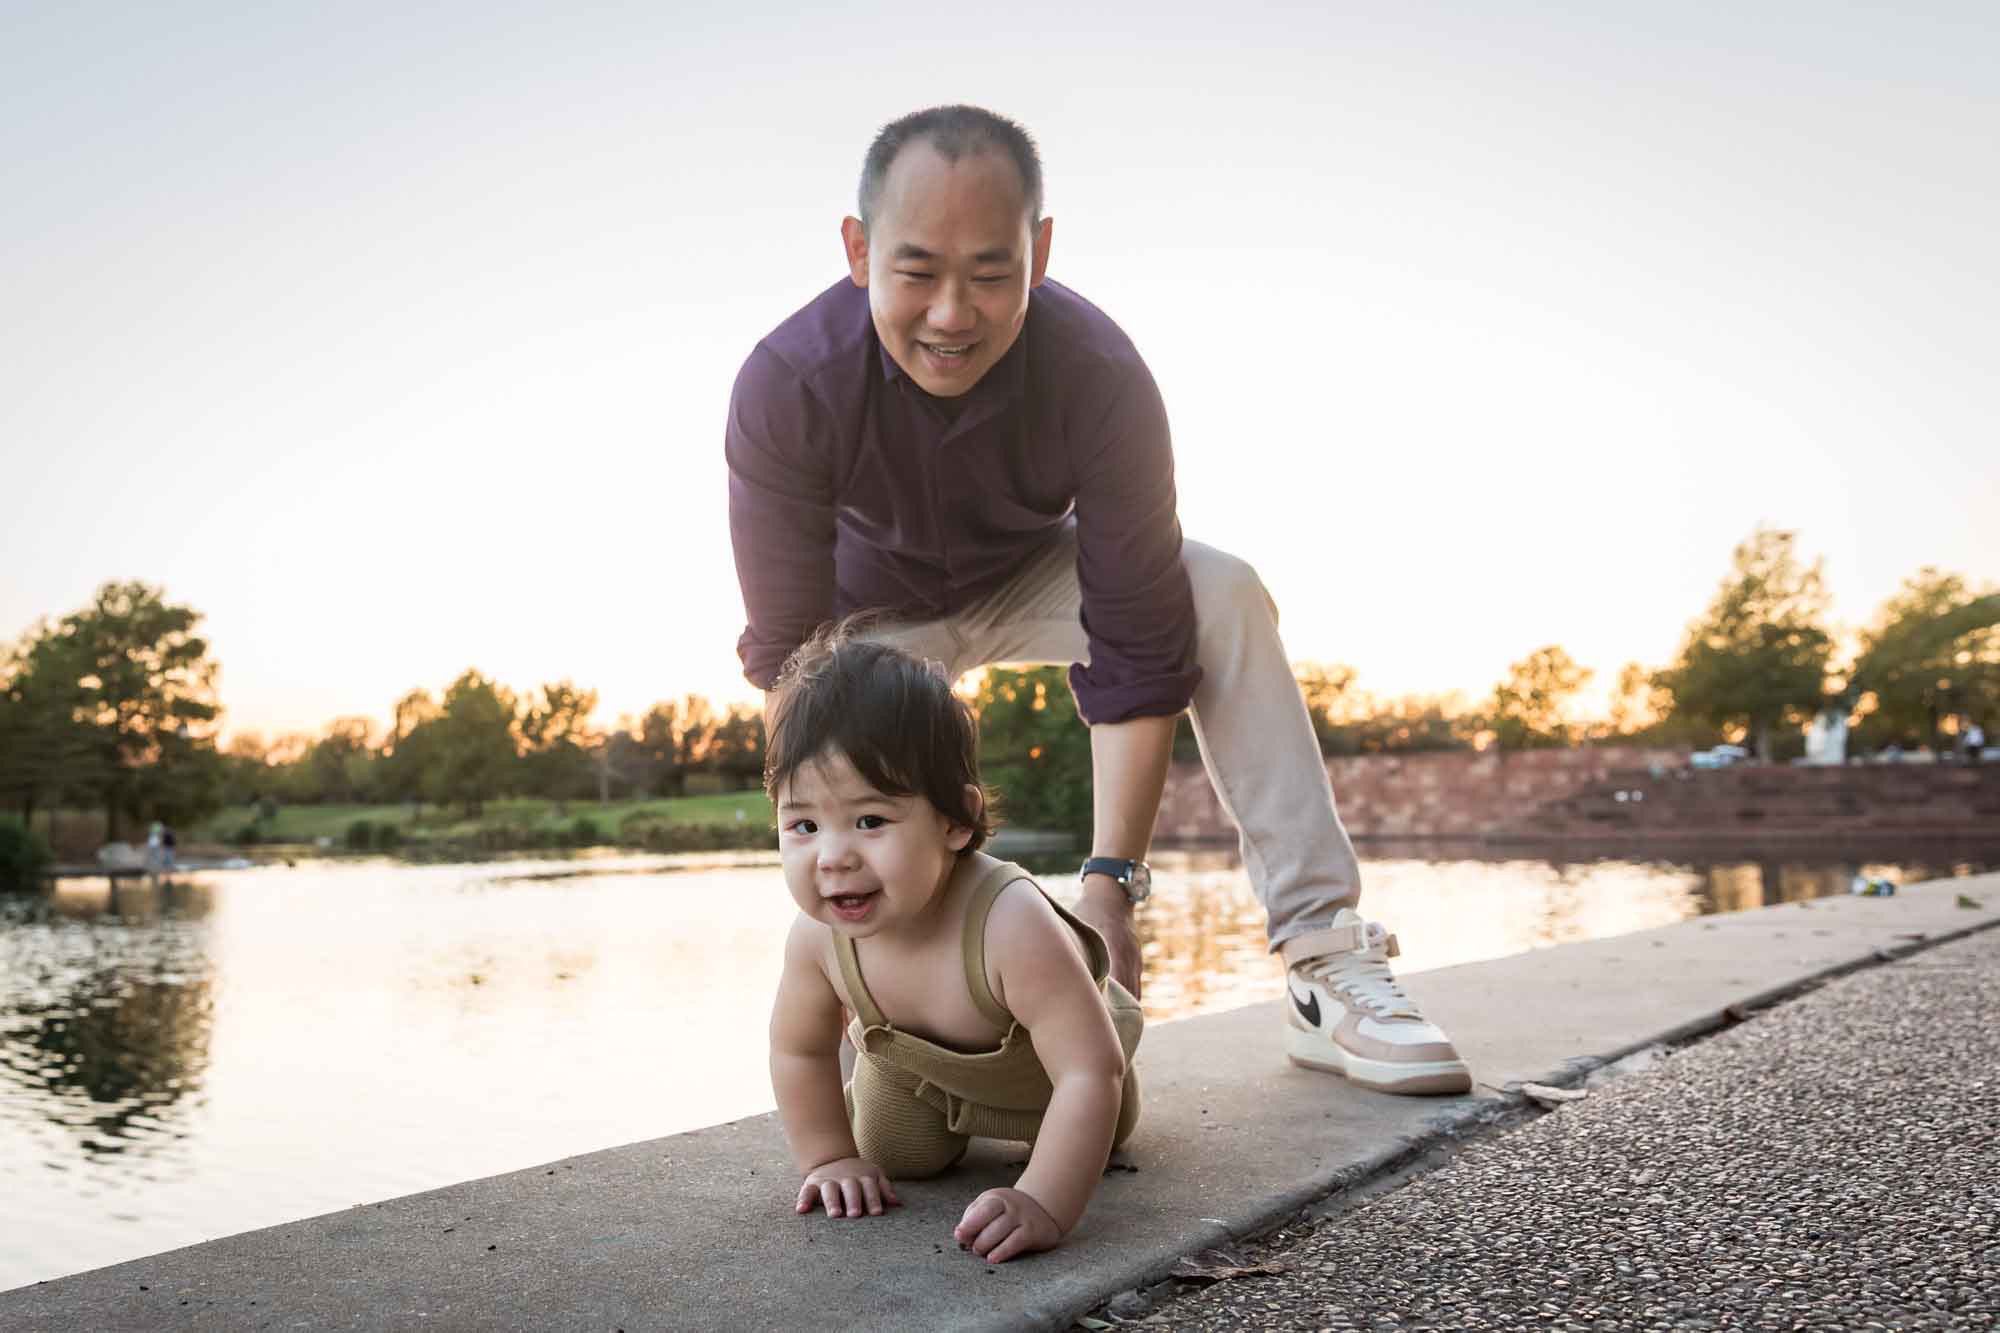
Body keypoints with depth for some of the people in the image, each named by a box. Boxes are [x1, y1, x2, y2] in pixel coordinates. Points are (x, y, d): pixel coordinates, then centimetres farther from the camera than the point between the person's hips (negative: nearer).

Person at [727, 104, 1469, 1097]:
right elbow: (790, 660, -30)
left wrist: (1110, 884, -35)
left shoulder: (1100, 378, -33)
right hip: (871, 605, 0)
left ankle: (1323, 960, -25)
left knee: (1226, 596, -25)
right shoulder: (786, 389, -33)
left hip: (1029, 575, 0)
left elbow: (1139, 648, -30)